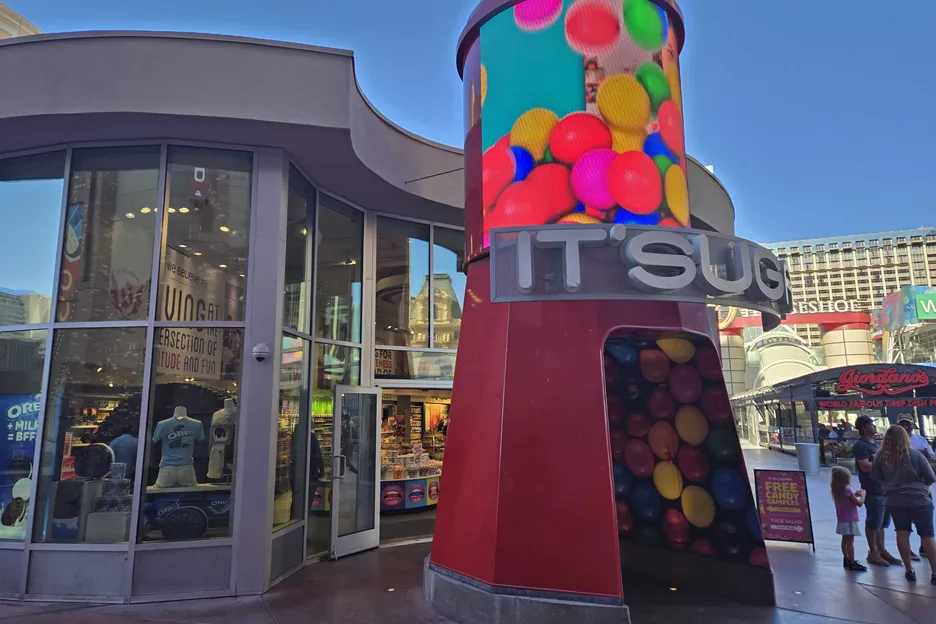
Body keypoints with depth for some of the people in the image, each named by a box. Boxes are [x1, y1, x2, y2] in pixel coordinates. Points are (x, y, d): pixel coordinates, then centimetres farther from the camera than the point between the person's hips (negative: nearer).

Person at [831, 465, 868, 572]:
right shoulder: (847, 490, -19)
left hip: (842, 520, 8)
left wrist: (855, 494, 10)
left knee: (845, 541, 16)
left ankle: (846, 560, 25)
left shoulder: (837, 491, 5)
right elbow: (859, 503, -15)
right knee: (850, 541, -4)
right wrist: (862, 494, 0)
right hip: (849, 520, -8)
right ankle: (852, 563, 0)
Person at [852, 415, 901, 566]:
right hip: (872, 490, -9)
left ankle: (881, 550, 26)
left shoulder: (875, 443, 15)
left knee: (882, 522, 16)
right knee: (873, 522, -1)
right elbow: (866, 467, -23)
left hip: (884, 488, 9)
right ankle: (873, 552, 9)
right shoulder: (860, 445, -14)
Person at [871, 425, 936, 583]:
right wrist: (919, 484, 16)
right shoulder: (915, 455, -11)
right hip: (919, 499, -2)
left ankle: (909, 570, 16)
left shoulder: (881, 457, -6)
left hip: (895, 500, 2)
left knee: (902, 533, 11)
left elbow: (876, 478, 6)